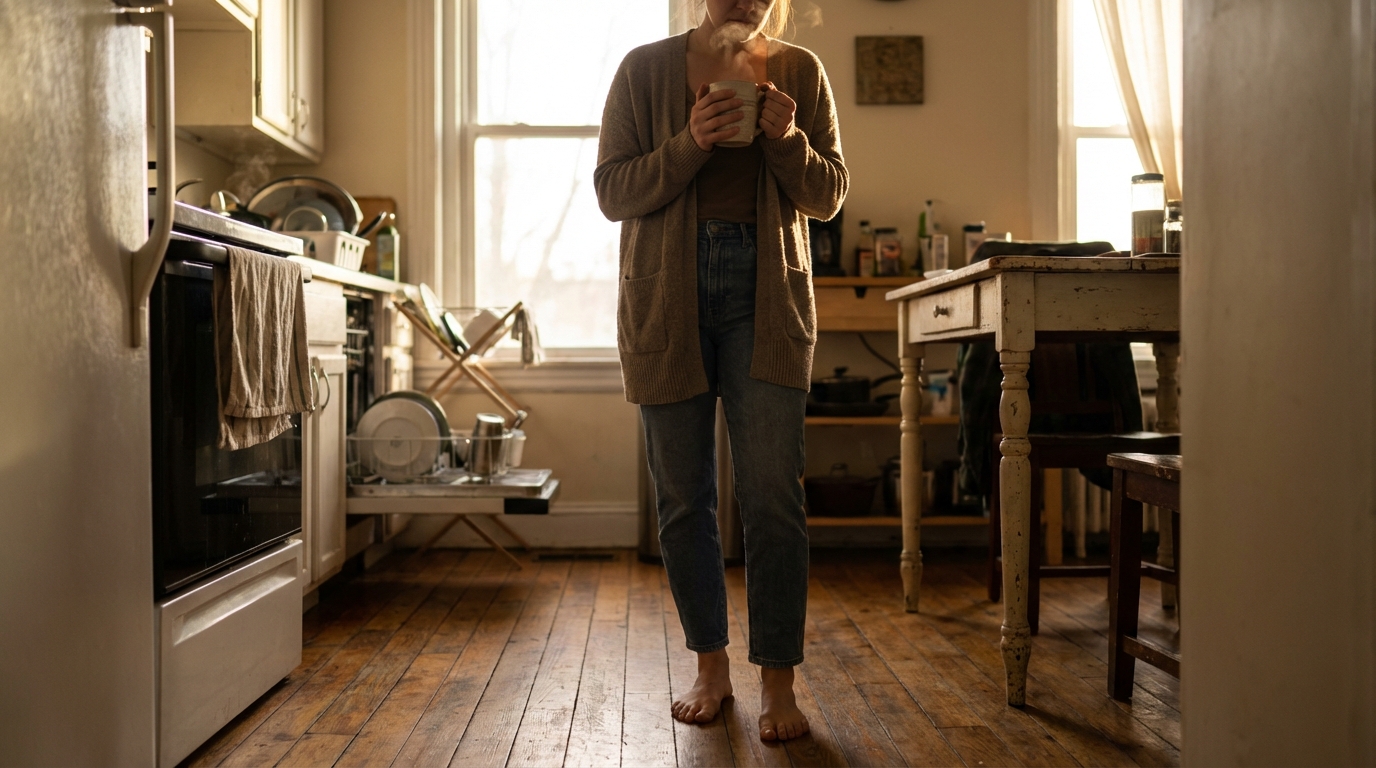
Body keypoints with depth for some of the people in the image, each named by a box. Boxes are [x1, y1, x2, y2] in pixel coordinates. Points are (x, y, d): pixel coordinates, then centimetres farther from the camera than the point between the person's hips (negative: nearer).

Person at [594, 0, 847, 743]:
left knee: (773, 495, -7)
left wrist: (788, 140, -10)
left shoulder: (799, 72, 8)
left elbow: (828, 194, 9)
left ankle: (778, 685, 6)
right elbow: (612, 190, -1)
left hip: (766, 295, 0)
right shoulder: (645, 70, 5)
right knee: (682, 499, 5)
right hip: (666, 297, 1)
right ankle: (710, 667, 21)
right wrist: (691, 143, -16)